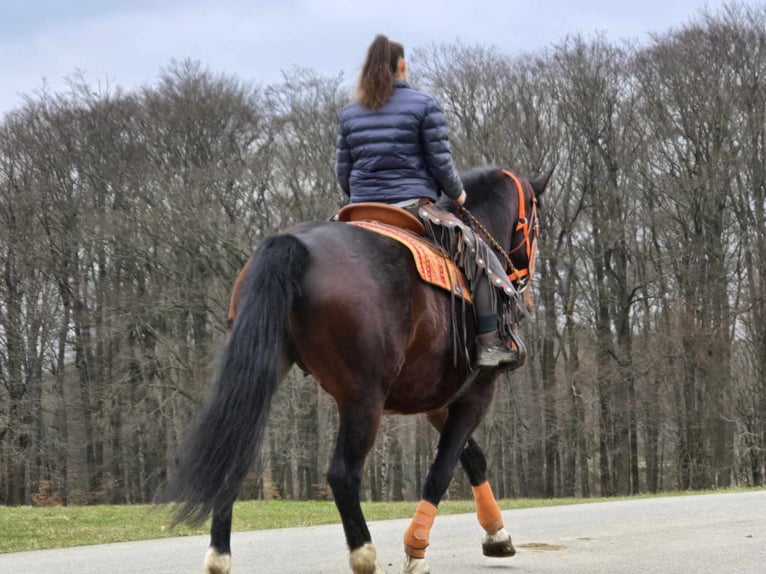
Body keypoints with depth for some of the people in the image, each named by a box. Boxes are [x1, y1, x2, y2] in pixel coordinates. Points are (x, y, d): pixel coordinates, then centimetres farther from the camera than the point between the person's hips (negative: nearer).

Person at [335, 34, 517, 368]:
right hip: (413, 205, -4)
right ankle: (489, 343, 1)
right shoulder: (423, 106, -2)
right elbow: (440, 162, -5)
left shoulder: (349, 113, 10)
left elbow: (343, 172, 11)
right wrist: (457, 194, 12)